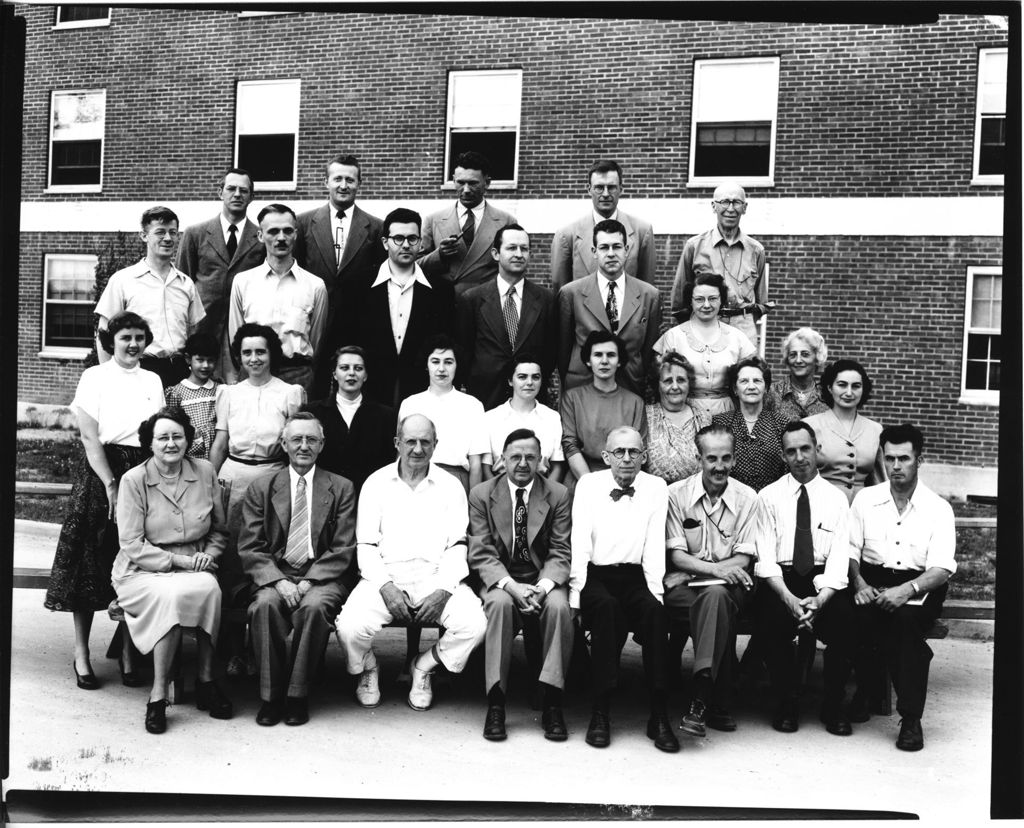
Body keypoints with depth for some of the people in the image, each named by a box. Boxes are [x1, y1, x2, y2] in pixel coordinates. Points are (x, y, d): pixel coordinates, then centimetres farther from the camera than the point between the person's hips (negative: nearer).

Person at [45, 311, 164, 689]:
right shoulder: (95, 376, 3)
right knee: (91, 562, 0)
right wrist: (111, 483, -14)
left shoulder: (152, 381, 14)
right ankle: (81, 655, 10)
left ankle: (129, 654, 12)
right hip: (101, 472, -3)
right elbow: (89, 436, -6)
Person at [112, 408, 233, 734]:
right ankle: (158, 693, -22)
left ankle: (206, 680, -16)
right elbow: (132, 545, -8)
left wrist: (208, 556, -6)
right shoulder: (134, 480, -4)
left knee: (209, 589, -32)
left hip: (195, 568, 3)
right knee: (173, 595, -35)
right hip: (142, 571, -3)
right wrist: (181, 561, -16)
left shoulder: (205, 472, 6)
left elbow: (219, 530, 15)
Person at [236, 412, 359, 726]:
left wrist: (308, 582, -14)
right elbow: (250, 549, 3)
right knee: (264, 605, -31)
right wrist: (279, 582, -15)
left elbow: (343, 550, 1)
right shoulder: (261, 489, 11)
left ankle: (297, 695, -17)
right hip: (275, 574, 1)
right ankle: (271, 695, -17)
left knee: (313, 606, -33)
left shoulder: (341, 489, 8)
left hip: (322, 577, -1)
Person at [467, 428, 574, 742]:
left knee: (558, 606, -32)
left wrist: (543, 586, -22)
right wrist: (511, 585, -23)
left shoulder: (558, 495, 3)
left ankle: (551, 703, -25)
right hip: (499, 578, 0)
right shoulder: (482, 495, 1)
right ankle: (495, 702, -28)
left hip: (544, 578, 1)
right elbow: (481, 553, -5)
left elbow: (561, 552, -2)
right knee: (500, 603, -34)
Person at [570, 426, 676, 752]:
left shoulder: (656, 487, 6)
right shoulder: (588, 485, 3)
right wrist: (575, 595, -13)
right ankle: (600, 713, -25)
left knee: (655, 610, -30)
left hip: (635, 576, 1)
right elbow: (580, 542, -4)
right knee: (607, 607, -33)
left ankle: (659, 716, -22)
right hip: (595, 575, -1)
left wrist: (655, 590, -13)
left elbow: (655, 544, 0)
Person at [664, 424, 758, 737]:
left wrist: (712, 570, -16)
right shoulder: (677, 494, 1)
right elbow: (676, 556, -3)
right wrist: (714, 568, -21)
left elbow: (743, 559, 1)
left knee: (716, 596, -36)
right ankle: (717, 704, -30)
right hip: (683, 584, -1)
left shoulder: (747, 497, 4)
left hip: (729, 585, 1)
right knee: (720, 613, -34)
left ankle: (700, 703, -36)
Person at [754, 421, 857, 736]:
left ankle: (834, 707, -5)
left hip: (823, 581, 1)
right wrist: (789, 598, -19)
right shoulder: (769, 496, 7)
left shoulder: (836, 498, 9)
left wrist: (819, 600, -18)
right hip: (780, 579, -1)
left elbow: (839, 559, -1)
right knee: (772, 619, -31)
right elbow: (765, 558, -2)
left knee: (846, 619, -27)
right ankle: (786, 704, -8)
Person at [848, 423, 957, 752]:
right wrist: (859, 583, -14)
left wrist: (907, 589, -25)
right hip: (872, 581, 1)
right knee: (864, 614, -32)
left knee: (906, 617, -34)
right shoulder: (865, 499, 9)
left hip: (919, 587, -1)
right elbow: (849, 550, 5)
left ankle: (911, 718, -23)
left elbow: (942, 568, -8)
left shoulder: (939, 509, 2)